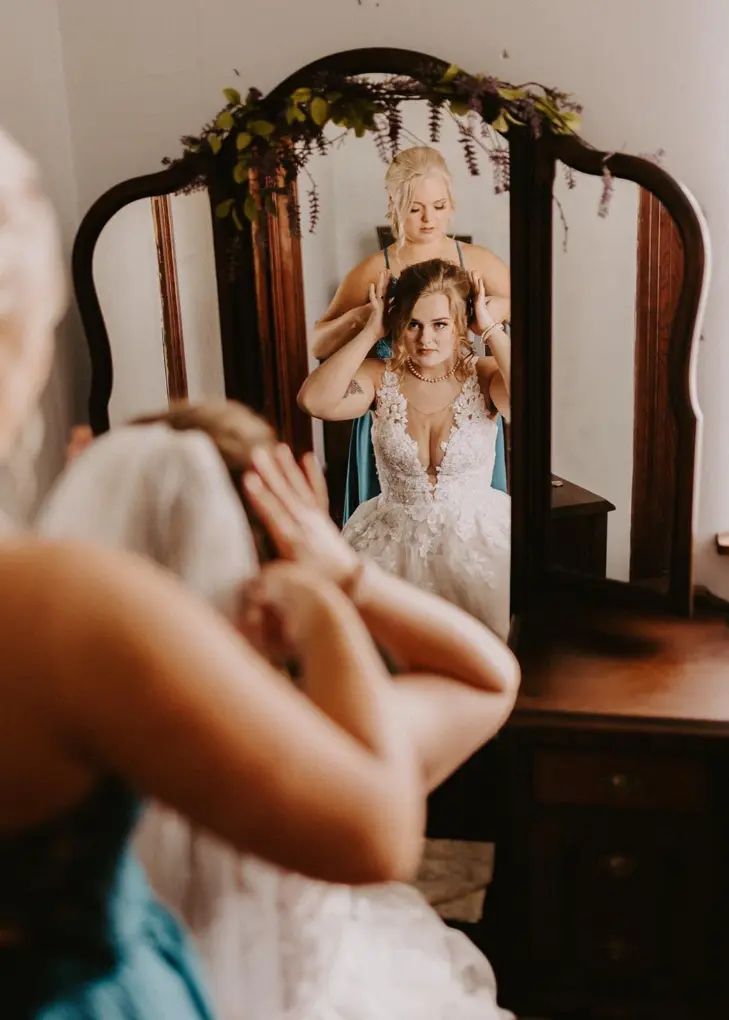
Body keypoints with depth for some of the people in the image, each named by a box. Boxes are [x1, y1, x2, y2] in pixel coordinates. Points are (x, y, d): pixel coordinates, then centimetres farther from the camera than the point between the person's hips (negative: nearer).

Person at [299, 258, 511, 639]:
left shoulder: (483, 376, -4)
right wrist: (370, 331, -14)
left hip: (476, 539, 0)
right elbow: (314, 400, -21)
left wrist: (492, 329, -16)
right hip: (394, 541, 1)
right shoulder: (380, 376, -2)